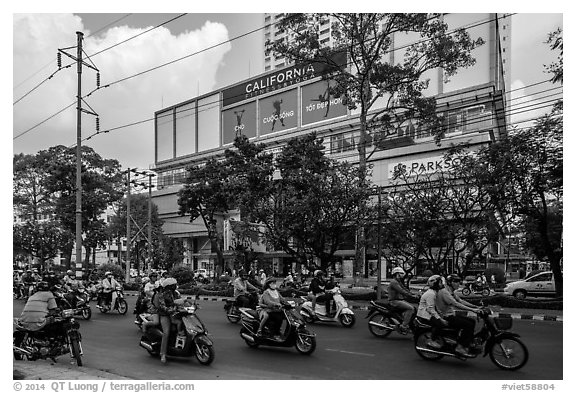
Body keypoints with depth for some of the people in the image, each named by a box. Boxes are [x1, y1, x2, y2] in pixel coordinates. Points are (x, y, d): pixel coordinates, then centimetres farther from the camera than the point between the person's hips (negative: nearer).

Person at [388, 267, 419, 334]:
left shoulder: (399, 282, 21)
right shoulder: (393, 282, -12)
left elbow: (405, 290, 16)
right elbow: (401, 291, -22)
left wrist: (414, 295, 3)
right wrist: (412, 296, -23)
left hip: (401, 300, 10)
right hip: (394, 301, -10)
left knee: (414, 307, 0)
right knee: (410, 308, -23)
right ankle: (403, 326, -23)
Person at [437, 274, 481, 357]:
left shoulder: (452, 292, 12)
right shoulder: (444, 292, -21)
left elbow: (461, 301, 8)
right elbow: (456, 304, -29)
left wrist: (476, 306, -2)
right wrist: (472, 310, -32)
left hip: (451, 314, 10)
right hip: (446, 317, -10)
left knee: (472, 322, 7)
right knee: (468, 325, -18)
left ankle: (469, 344, 12)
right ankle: (460, 347, -13)